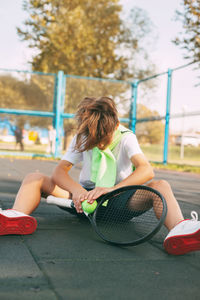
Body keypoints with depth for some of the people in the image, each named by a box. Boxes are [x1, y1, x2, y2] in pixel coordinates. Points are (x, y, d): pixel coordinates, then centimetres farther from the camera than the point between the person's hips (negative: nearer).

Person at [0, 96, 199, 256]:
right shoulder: (81, 139, -2)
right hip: (85, 194, 2)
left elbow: (147, 170, -26)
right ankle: (19, 216, -50)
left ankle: (178, 230, -60)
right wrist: (76, 190, -34)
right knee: (34, 178, -17)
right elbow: (59, 172, -11)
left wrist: (113, 188, -43)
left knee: (161, 185, -29)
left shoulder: (126, 138, -9)